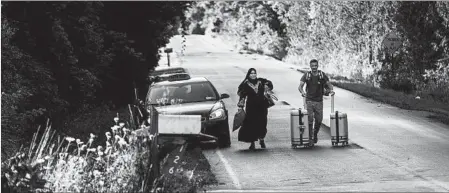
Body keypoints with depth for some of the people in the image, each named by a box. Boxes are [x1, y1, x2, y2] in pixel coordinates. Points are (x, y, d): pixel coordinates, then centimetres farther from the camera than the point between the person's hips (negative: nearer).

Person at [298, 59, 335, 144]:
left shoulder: (322, 75, 2)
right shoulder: (306, 75, -3)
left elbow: (329, 84, 7)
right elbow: (300, 86, -10)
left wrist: (331, 89, -16)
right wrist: (302, 92, -31)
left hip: (319, 101, 2)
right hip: (309, 100, -2)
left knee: (319, 120, 6)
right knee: (310, 119, -10)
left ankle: (315, 134, 31)